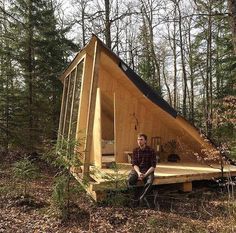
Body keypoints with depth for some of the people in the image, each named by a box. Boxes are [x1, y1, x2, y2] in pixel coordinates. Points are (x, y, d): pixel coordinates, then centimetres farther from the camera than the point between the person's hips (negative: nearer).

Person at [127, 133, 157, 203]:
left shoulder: (151, 151, -4)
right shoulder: (135, 150, 5)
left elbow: (153, 166, -7)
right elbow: (134, 164, 0)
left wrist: (145, 175, -20)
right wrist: (138, 173, -20)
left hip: (148, 171, -2)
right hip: (137, 170, 2)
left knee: (149, 182, -35)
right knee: (130, 180, -31)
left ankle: (140, 200, -30)